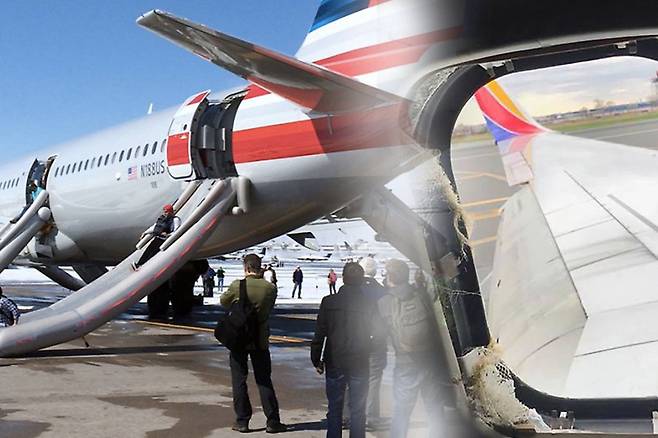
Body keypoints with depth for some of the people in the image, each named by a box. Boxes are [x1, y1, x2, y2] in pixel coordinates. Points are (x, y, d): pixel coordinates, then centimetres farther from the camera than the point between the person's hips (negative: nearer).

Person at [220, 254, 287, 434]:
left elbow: (223, 301, 5)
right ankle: (272, 421, 10)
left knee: (239, 380, 9)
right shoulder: (271, 288, -9)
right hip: (261, 340, 2)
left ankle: (242, 420, 12)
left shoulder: (237, 286, -13)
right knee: (264, 381, 10)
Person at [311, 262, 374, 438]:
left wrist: (316, 359, 5)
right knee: (357, 411, 9)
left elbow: (319, 333, -3)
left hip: (334, 364, 1)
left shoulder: (329, 302, -7)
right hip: (360, 364, 0)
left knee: (334, 410, 10)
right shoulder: (369, 304, -8)